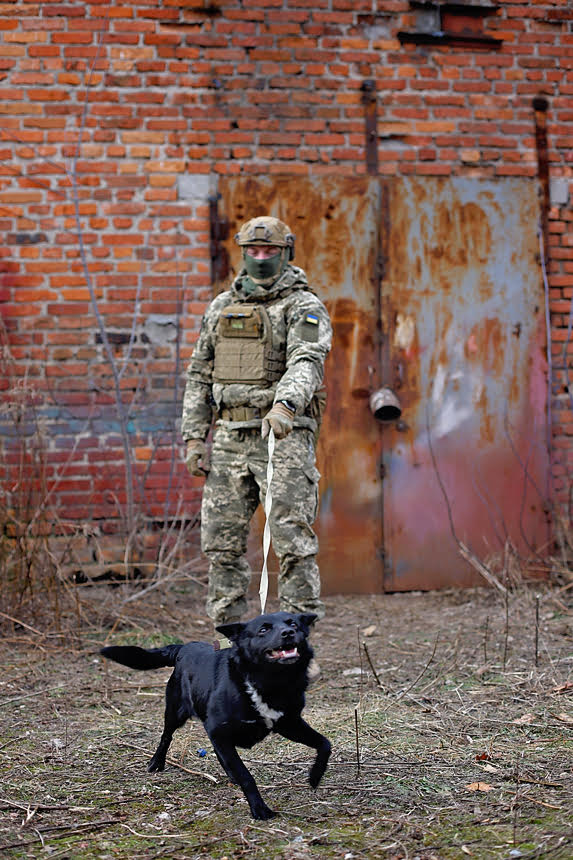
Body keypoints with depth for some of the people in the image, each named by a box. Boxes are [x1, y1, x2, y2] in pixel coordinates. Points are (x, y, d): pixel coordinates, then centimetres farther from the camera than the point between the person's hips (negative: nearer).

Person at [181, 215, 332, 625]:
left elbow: (306, 363, -19)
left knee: (292, 540, -8)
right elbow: (199, 375, 19)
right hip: (229, 437, 6)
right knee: (222, 541, 7)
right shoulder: (221, 307, 17)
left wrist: (284, 405, -38)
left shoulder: (304, 307, -1)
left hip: (285, 437, -5)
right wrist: (193, 436, 9)